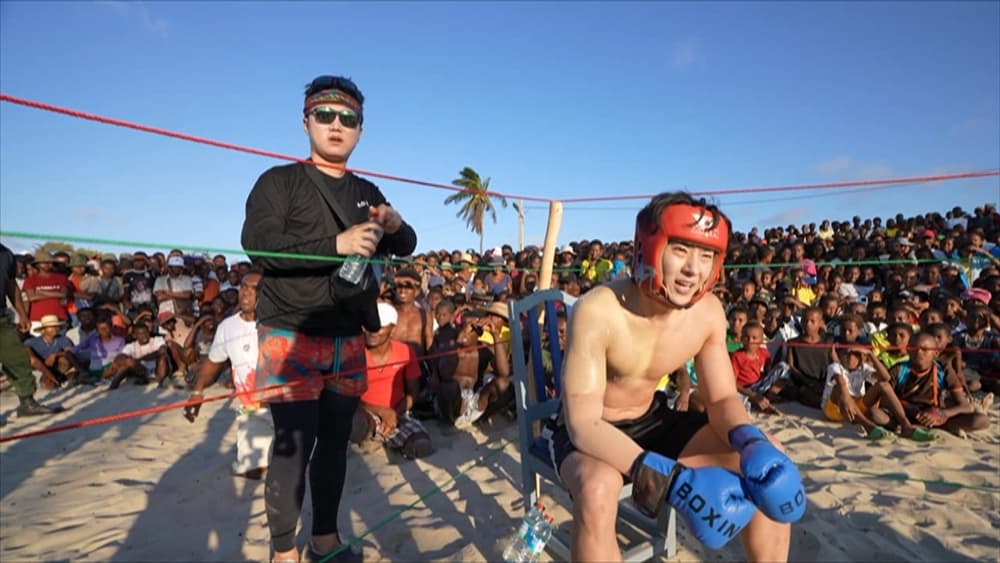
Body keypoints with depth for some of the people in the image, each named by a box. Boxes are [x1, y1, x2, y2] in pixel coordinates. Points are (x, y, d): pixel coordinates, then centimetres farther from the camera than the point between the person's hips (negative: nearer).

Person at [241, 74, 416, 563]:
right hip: (290, 337, -5)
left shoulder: (368, 194, 14)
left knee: (335, 441, 12)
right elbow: (257, 243, -18)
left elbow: (407, 247, 13)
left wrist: (395, 225, -10)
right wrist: (337, 244, -27)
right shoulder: (279, 181, -2)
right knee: (293, 444, -4)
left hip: (348, 342, 5)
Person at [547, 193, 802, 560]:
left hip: (651, 421, 6)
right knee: (597, 488, -38)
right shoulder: (597, 311, -30)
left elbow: (722, 398, -2)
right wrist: (673, 479, -44)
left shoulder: (708, 311, -12)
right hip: (587, 433, -5)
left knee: (768, 464, -6)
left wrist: (754, 444, -26)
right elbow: (583, 424, -32)